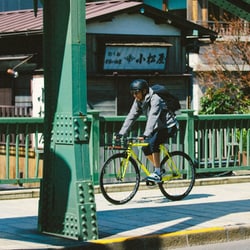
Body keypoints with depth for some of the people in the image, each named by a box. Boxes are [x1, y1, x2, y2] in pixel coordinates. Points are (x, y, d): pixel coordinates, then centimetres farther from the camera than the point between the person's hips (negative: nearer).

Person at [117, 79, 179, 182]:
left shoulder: (155, 99, -26)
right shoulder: (138, 101, -2)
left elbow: (153, 117, -38)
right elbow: (131, 117, -4)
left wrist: (146, 134, -49)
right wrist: (121, 133, -12)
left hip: (169, 126, -9)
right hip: (159, 127, 9)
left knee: (153, 143, -28)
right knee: (145, 147, -3)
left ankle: (157, 174, -23)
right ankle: (158, 169, 16)